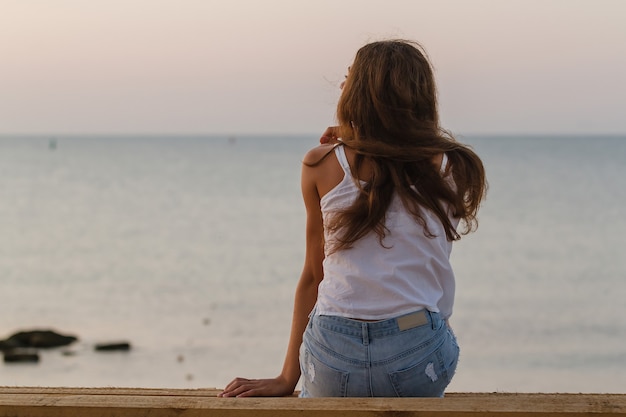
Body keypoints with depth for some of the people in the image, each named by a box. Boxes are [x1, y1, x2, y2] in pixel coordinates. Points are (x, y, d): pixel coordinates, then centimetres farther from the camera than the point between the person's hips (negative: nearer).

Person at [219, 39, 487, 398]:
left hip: (333, 364, 1)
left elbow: (313, 276, 6)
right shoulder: (447, 166, 4)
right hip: (419, 360, 0)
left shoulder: (323, 166, 3)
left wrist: (288, 377, 12)